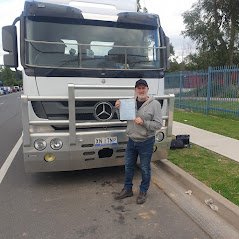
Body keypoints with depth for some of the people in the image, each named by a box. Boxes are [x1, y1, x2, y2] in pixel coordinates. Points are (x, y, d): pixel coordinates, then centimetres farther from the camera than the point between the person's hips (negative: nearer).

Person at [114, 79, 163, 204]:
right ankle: (127, 190, 34)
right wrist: (118, 109, -3)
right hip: (131, 140, 5)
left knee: (145, 168, 9)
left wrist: (143, 122, -24)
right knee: (128, 166, 15)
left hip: (146, 142, -4)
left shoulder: (154, 104, -8)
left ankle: (143, 191, 30)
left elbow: (158, 124, -12)